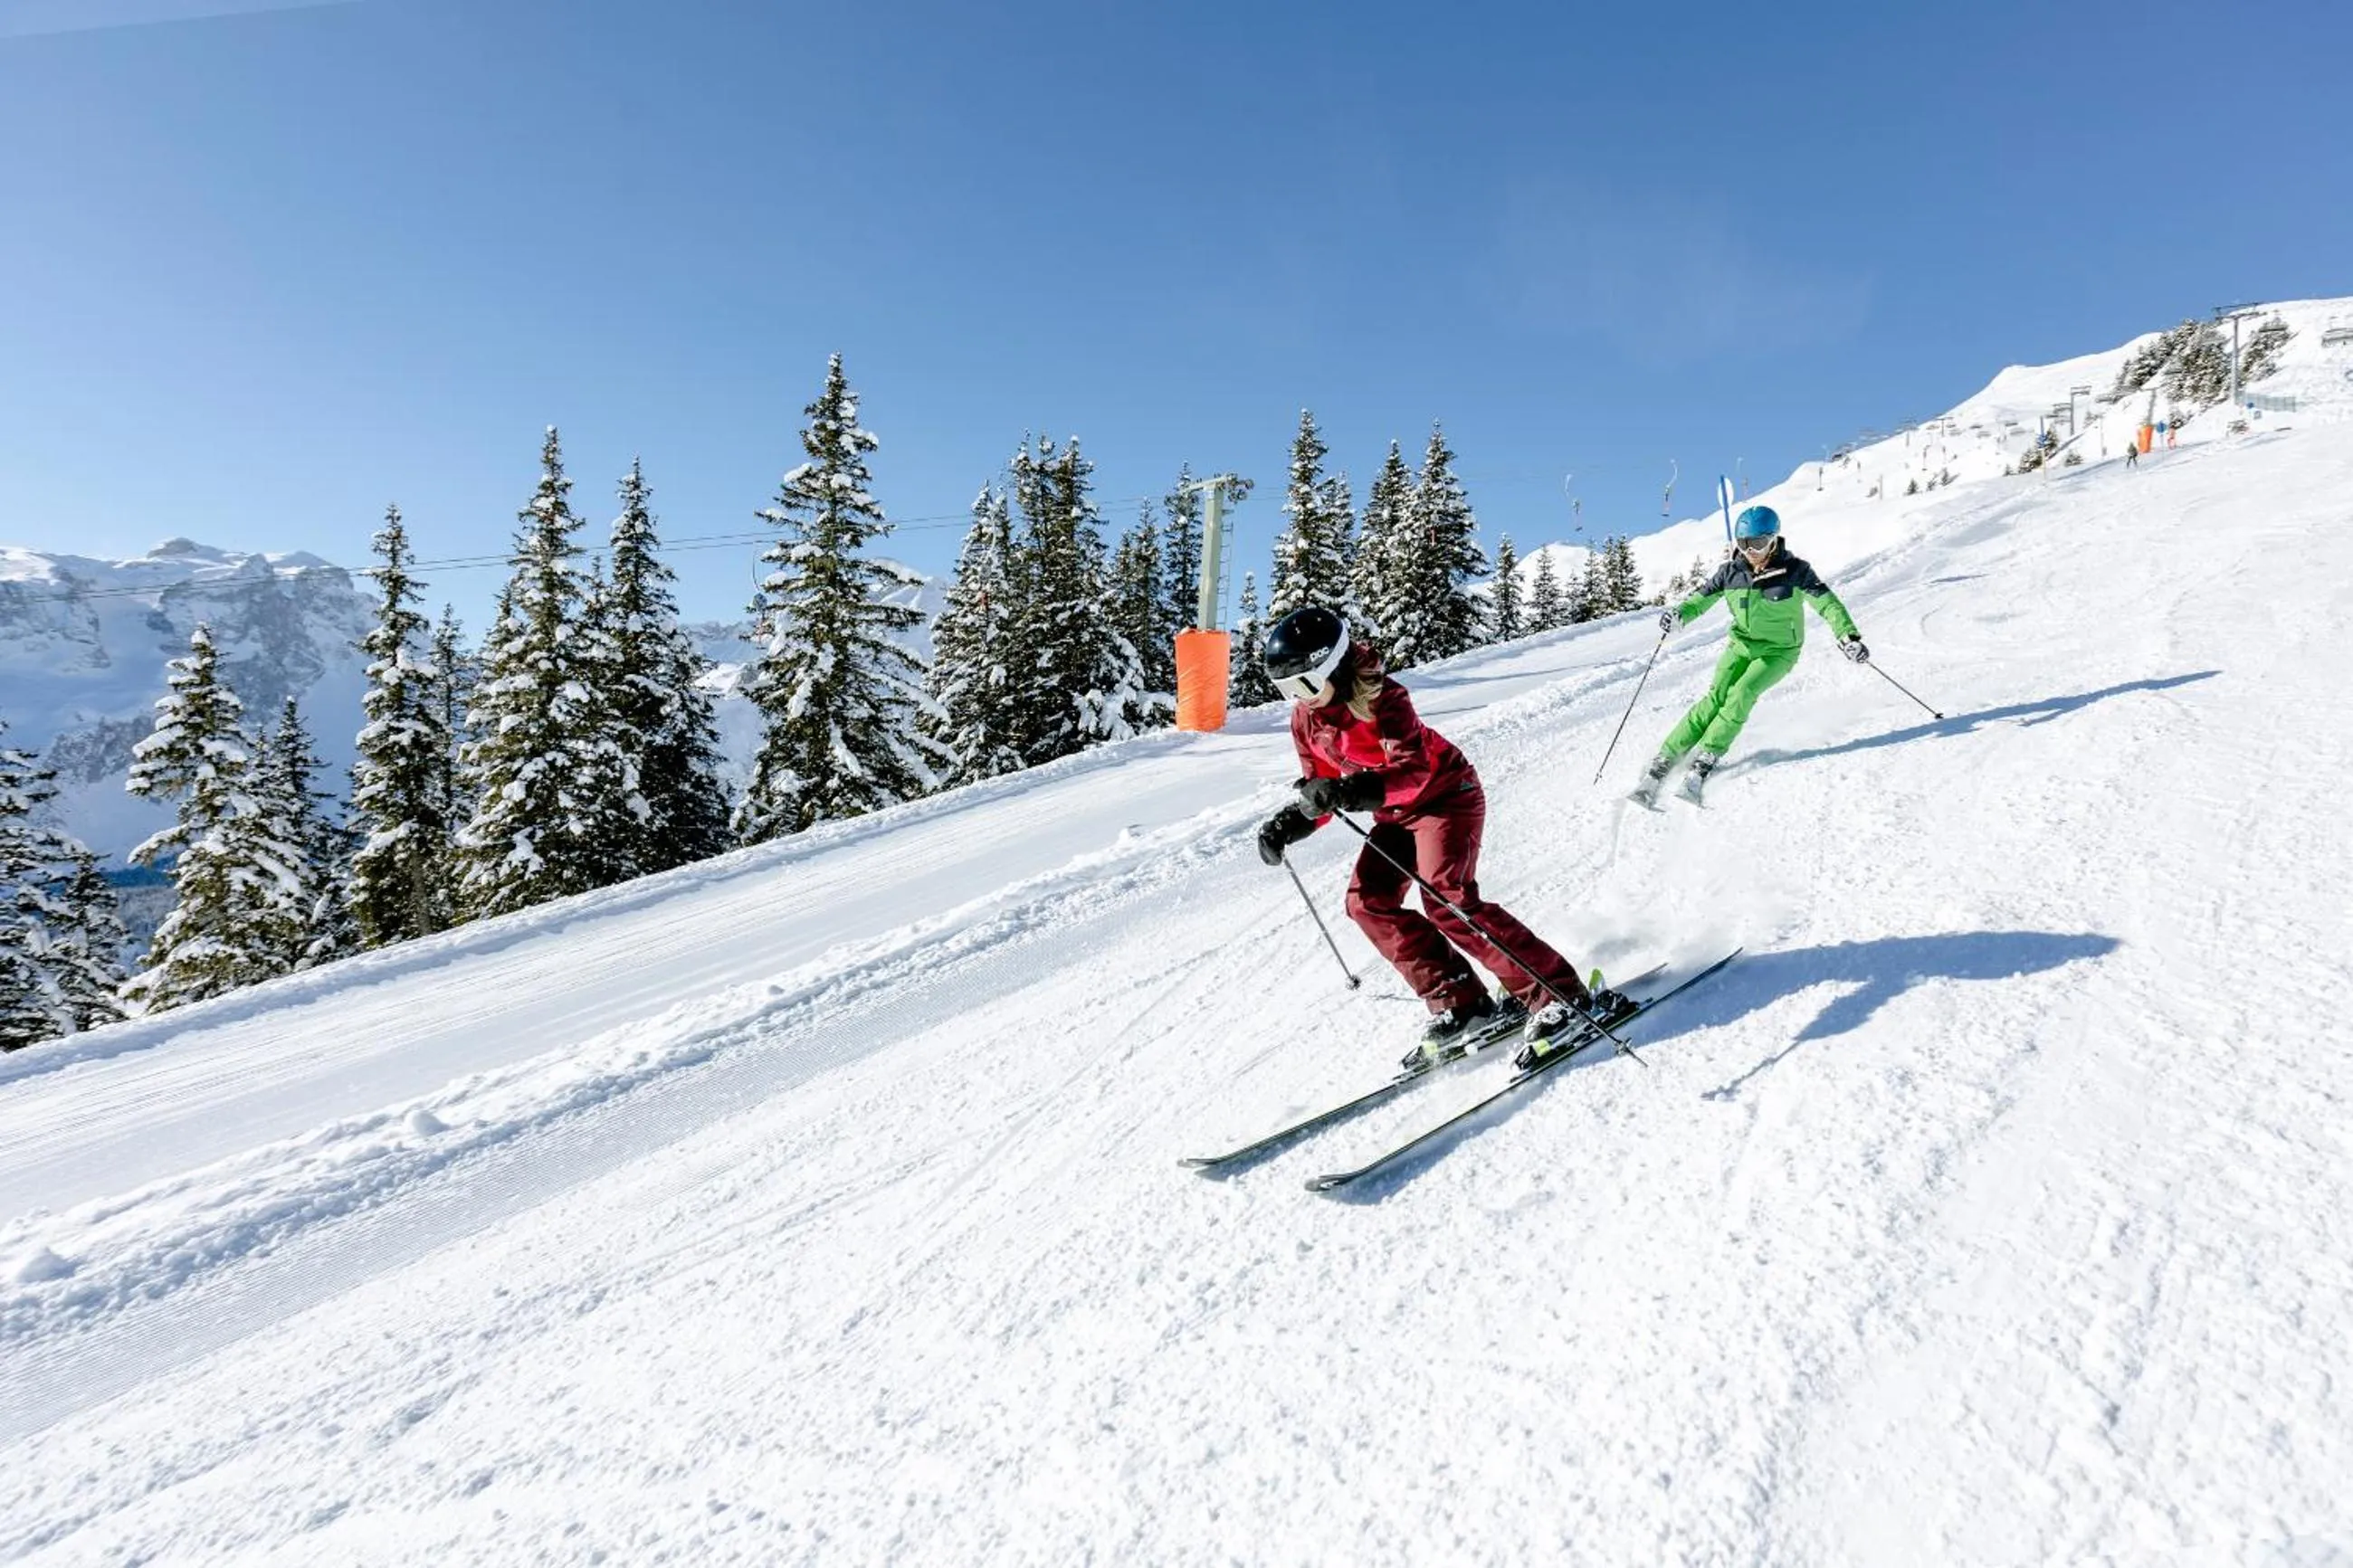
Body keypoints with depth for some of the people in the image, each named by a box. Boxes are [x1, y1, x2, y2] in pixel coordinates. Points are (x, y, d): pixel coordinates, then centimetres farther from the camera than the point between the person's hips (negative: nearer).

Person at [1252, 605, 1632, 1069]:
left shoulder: (1379, 698, -25)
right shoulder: (1306, 719, -2)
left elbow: (1413, 771, -35)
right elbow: (1322, 784, 8)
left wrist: (1355, 792, -50)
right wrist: (1292, 821, -10)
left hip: (1445, 794, -8)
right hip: (1397, 812, 9)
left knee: (1446, 901, -23)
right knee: (1368, 902, -5)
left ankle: (1562, 997, -14)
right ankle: (1459, 1003, -1)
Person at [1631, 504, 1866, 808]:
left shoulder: (1794, 571, -12)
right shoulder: (1731, 572, -5)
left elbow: (1827, 603, -12)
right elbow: (1701, 598, -1)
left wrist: (1849, 637, -23)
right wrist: (1679, 615, -23)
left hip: (1779, 650, -2)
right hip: (1742, 645, 2)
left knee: (1741, 694, -25)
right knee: (1716, 697, -16)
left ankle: (1705, 759, -22)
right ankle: (1663, 761, -21)